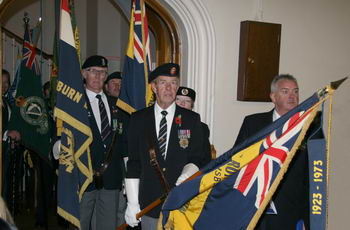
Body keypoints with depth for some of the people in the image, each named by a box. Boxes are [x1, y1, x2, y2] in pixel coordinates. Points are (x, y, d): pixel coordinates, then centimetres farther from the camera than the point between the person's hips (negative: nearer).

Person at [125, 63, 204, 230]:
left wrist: (186, 176, -17)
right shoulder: (138, 119, 4)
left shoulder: (192, 119, 2)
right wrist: (132, 203, 0)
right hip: (149, 203, 1)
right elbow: (133, 162, 4)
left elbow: (196, 159, 5)